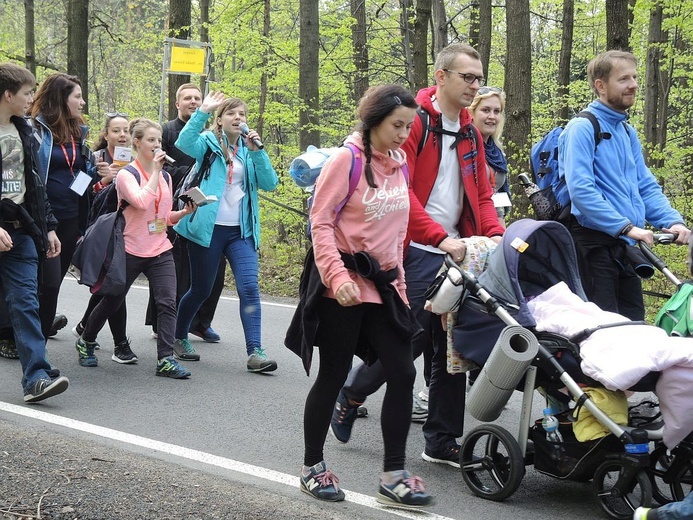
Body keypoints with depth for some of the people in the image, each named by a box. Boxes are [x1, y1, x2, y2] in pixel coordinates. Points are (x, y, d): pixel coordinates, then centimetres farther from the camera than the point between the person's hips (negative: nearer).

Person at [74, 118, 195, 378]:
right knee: (111, 302, 10)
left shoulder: (165, 177, 11)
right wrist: (155, 170, -21)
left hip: (160, 251, 5)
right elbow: (142, 202, -28)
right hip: (131, 250, -4)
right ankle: (86, 342, 33)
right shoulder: (126, 175, -9)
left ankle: (166, 359, -13)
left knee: (168, 303, -12)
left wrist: (185, 212, 0)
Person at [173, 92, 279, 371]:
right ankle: (179, 337, 32)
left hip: (241, 231, 3)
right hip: (208, 228, -3)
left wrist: (257, 151, -12)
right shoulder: (208, 143, 1)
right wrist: (202, 111, -28)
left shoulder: (249, 149, 12)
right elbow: (184, 144, -22)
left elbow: (269, 183, -1)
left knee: (249, 287, -12)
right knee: (201, 289, 8)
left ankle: (255, 353, -14)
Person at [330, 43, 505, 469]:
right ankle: (352, 396, 19)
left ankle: (443, 441, 14)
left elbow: (482, 195, 18)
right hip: (417, 253, -7)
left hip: (458, 254, 7)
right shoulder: (414, 122, -8)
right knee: (411, 338, -7)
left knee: (452, 347, 6)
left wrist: (496, 236, -2)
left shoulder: (470, 134, 15)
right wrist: (441, 238, -22)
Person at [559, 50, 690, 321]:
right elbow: (580, 189, -21)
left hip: (625, 247, 8)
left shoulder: (628, 132, 17)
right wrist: (626, 226, -24)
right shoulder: (582, 127, -10)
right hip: (594, 242, -8)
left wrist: (672, 221, -2)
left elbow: (646, 186, 16)